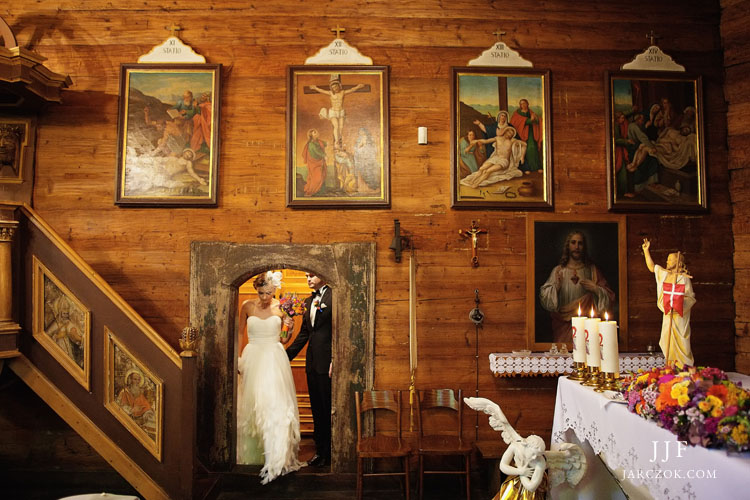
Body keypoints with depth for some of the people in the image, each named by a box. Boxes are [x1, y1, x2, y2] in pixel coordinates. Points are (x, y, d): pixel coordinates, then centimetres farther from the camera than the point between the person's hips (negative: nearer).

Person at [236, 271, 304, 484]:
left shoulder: (281, 307, 0)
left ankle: (275, 460, -7)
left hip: (275, 359, -1)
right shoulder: (247, 306, 0)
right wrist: (237, 358, 10)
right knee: (252, 406, 7)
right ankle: (251, 453, 26)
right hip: (253, 359, 1)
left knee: (274, 404, -10)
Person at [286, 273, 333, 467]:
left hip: (327, 362, -8)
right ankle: (320, 451, 26)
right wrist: (287, 355, 15)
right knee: (317, 409, 15)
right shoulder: (308, 301, 16)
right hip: (312, 363, 8)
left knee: (328, 409, 2)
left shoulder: (333, 296, -9)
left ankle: (329, 453, 15)